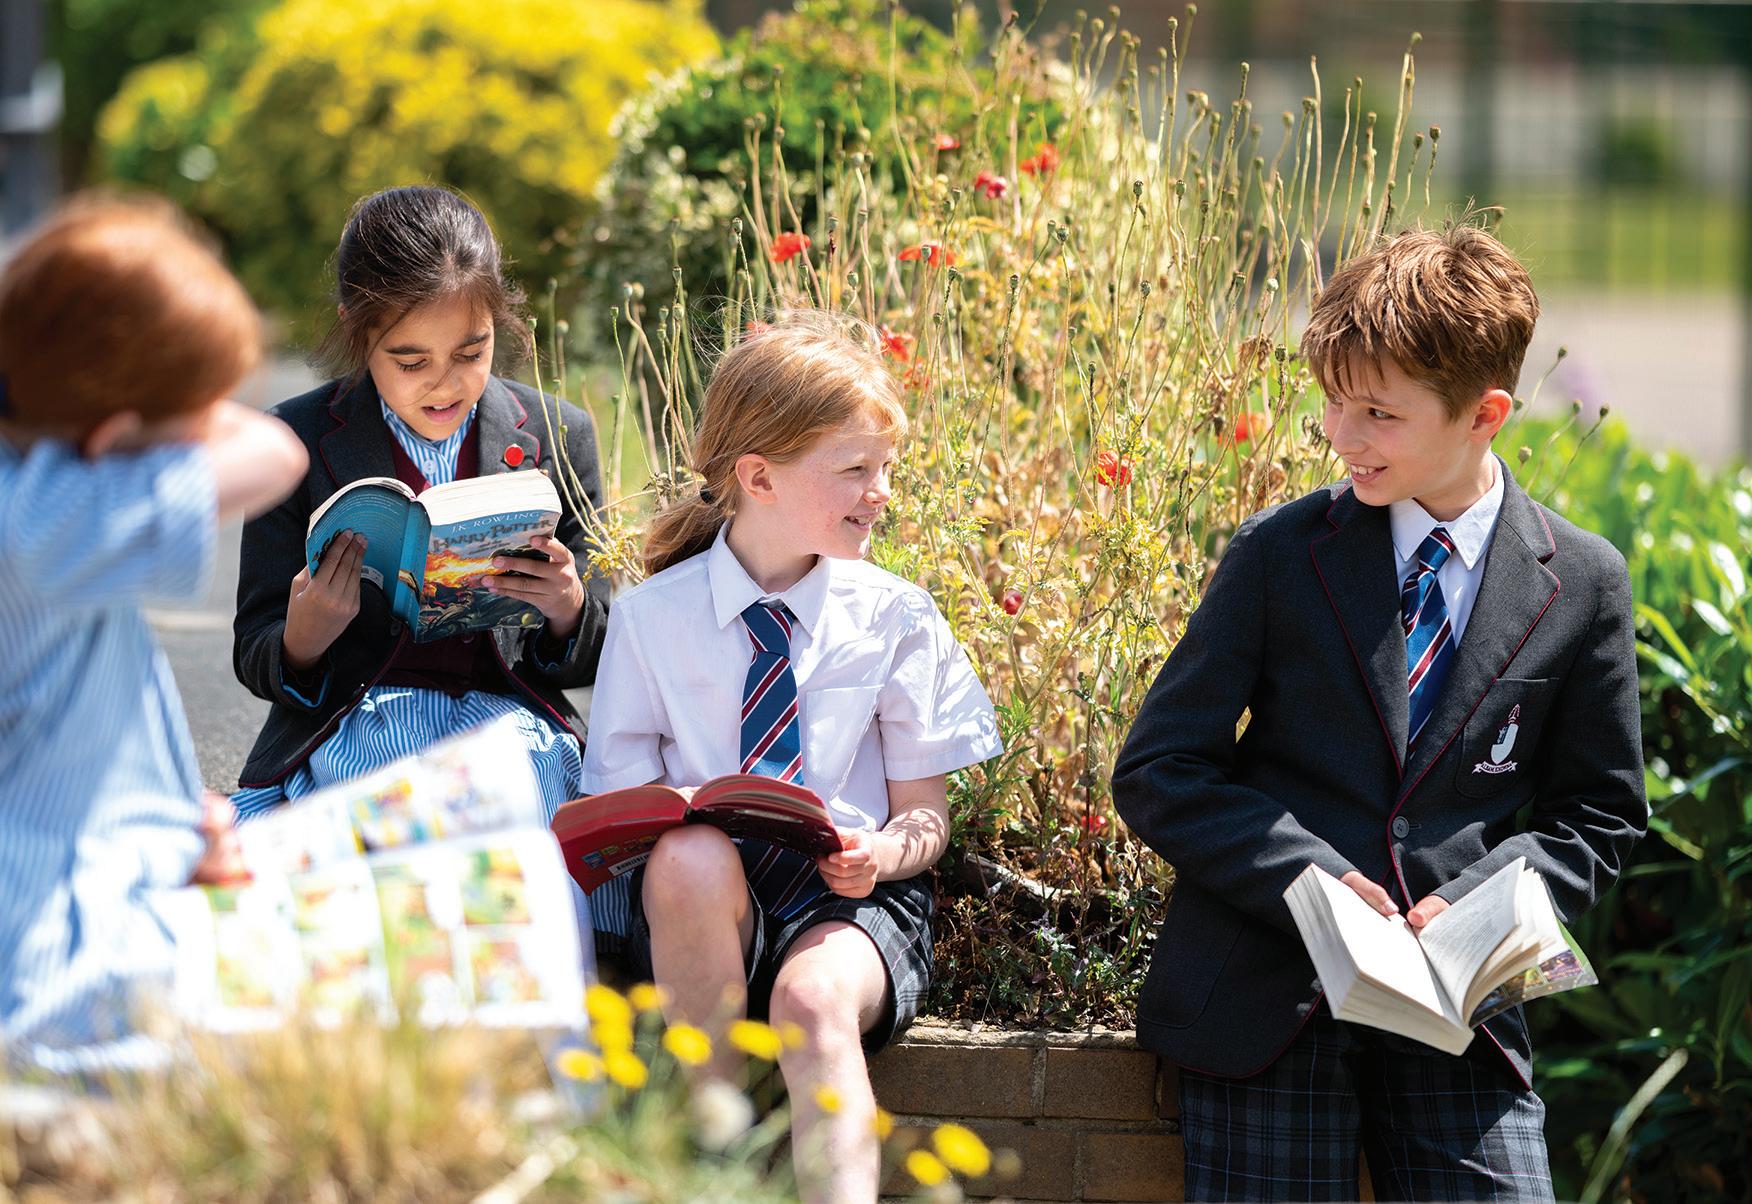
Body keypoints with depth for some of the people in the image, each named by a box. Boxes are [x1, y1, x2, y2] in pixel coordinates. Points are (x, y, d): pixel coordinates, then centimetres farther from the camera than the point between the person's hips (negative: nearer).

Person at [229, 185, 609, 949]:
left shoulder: (558, 440, 9)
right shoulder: (297, 442, 4)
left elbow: (590, 662, 14)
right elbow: (257, 663, 7)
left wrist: (568, 613, -11)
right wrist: (305, 636, -18)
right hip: (350, 729, -1)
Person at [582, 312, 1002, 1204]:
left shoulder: (896, 618, 5)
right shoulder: (652, 617, 3)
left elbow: (924, 815, 7)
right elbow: (620, 799, 4)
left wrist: (878, 854, -17)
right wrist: (664, 821, -20)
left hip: (852, 896, 0)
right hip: (705, 902, 1)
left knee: (814, 998, -35)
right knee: (691, 853, -35)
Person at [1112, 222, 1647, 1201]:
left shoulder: (1584, 585, 4)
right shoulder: (1279, 554, 2)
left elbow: (1598, 818, 11)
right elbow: (1157, 776, 1)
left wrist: (1474, 905, -8)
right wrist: (1312, 881, -14)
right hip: (1269, 992, -1)